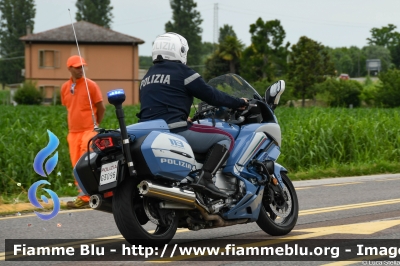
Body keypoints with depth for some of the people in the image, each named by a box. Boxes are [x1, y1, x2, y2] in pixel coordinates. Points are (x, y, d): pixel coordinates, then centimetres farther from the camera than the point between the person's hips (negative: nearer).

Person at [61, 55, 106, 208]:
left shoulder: (91, 85, -4)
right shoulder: (65, 88, 9)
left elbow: (101, 108, 0)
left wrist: (95, 125, 4)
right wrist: (73, 125, 15)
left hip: (88, 131, -5)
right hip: (73, 132, 5)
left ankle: (84, 197, -10)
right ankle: (83, 195, 10)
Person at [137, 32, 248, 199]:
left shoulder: (147, 77, 21)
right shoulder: (181, 71, -1)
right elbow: (211, 95, -1)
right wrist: (239, 103, 13)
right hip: (174, 130, -8)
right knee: (225, 139, -3)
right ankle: (204, 178, -24)